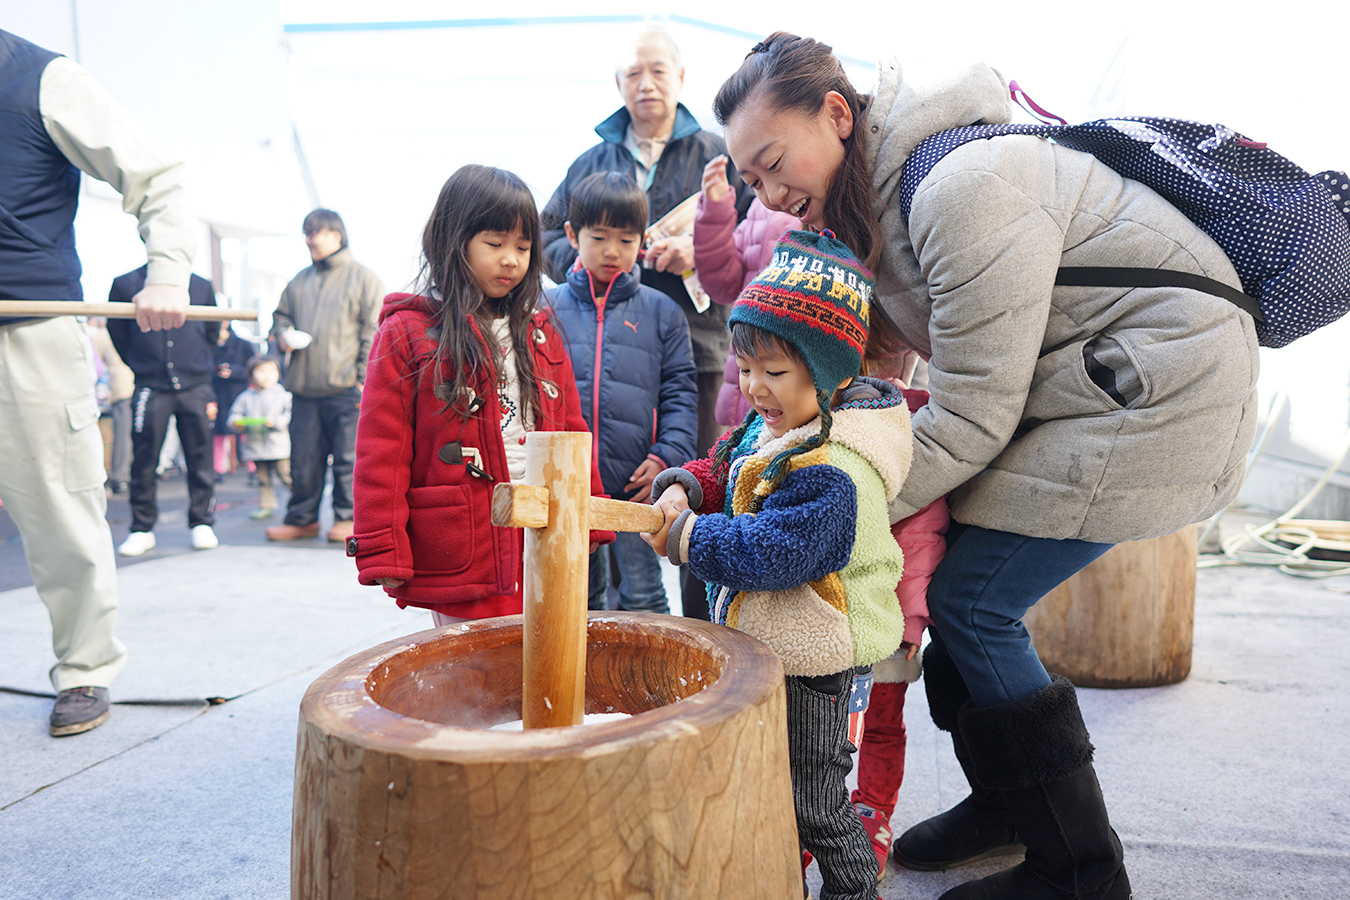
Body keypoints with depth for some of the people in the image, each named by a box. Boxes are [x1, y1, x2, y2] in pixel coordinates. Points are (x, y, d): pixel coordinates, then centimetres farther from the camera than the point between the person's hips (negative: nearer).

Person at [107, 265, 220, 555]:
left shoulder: (201, 286, 8)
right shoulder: (125, 284, 3)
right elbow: (118, 335, 11)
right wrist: (143, 367, 12)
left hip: (195, 387, 1)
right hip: (150, 389, -1)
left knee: (200, 460, 3)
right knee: (143, 462, 1)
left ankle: (201, 524, 15)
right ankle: (141, 529, 13)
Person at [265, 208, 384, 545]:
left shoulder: (363, 278, 2)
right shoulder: (300, 281, 19)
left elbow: (373, 331, -3)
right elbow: (281, 314, 29)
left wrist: (364, 378, -10)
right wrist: (282, 335, 4)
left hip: (345, 387, -5)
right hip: (304, 387, 5)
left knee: (348, 456, 0)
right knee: (303, 456, 7)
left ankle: (348, 518, 11)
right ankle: (301, 518, 18)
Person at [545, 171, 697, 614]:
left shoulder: (661, 311, 4)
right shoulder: (548, 308, 5)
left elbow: (679, 392, 3)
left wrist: (667, 458, -8)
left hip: (636, 486, -1)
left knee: (643, 596, 6)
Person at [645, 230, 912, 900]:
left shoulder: (830, 472, -30)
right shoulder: (767, 428, 2)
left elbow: (769, 553, -34)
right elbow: (723, 473, 13)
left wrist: (683, 536, -25)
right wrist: (683, 488, -8)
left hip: (808, 667, -10)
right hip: (764, 643, 10)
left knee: (813, 803, 9)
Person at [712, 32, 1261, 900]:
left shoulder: (966, 184, -25)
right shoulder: (878, 195, 6)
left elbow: (972, 415, -23)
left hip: (1158, 391, -9)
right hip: (1068, 389, 9)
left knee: (970, 601, -9)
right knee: (952, 575, 5)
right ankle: (1009, 804, 25)